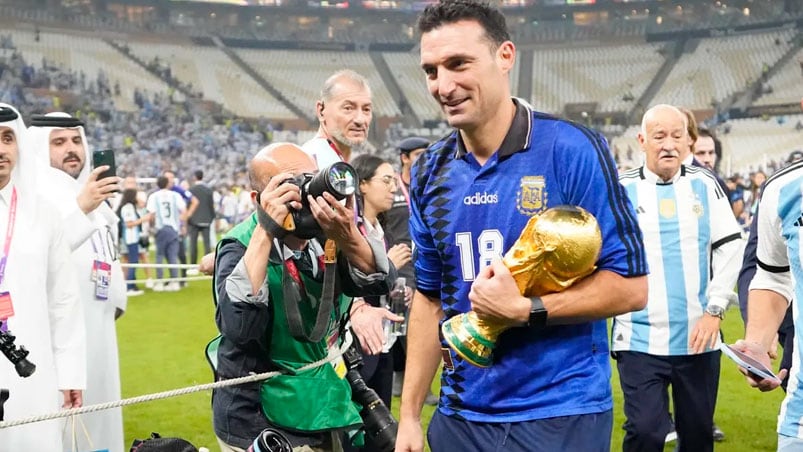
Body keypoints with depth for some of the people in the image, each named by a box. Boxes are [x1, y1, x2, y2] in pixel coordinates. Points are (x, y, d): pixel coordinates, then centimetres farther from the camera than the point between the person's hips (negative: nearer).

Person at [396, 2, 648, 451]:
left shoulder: (573, 150, -12)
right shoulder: (431, 172, 3)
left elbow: (630, 286, -11)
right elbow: (430, 298, 10)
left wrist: (524, 309, -22)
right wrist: (410, 414, 7)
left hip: (560, 414, -5)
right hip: (460, 416, 5)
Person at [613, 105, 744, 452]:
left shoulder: (704, 186, 6)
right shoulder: (621, 191, 1)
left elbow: (729, 247, 5)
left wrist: (714, 310, -3)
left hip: (699, 337, 3)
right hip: (640, 340, -2)